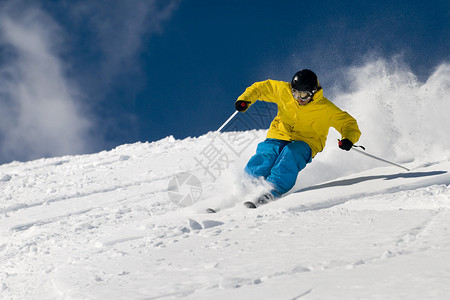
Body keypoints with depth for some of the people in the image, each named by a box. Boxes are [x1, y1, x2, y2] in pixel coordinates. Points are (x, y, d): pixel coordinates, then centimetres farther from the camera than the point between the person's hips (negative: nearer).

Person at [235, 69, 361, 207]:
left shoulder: (326, 109, -11)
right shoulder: (283, 91, -5)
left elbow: (349, 123, -7)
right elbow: (262, 87, 10)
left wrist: (348, 139, -27)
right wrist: (245, 99, -4)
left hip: (305, 144, -2)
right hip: (279, 137, 2)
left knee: (290, 154, -36)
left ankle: (274, 189, -43)